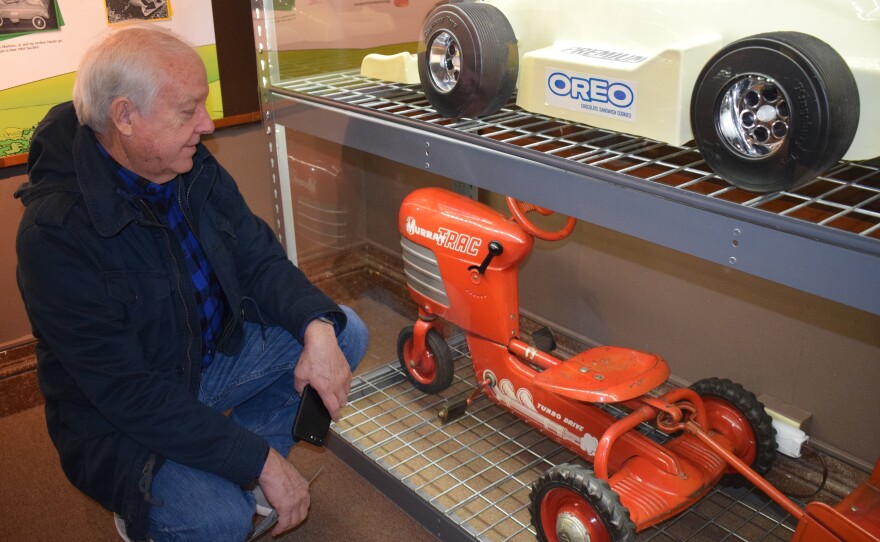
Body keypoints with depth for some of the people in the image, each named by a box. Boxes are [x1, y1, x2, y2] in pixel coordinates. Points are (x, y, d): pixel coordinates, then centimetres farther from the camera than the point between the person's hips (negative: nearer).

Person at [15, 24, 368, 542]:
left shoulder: (194, 169, -7)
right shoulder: (55, 231, -29)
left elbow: (260, 260, -1)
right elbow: (127, 391, -29)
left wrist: (317, 328, -22)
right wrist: (262, 462, -29)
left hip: (212, 353, 7)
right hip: (119, 418, -7)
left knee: (346, 333, -5)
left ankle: (231, 472, 2)